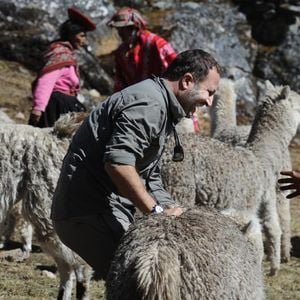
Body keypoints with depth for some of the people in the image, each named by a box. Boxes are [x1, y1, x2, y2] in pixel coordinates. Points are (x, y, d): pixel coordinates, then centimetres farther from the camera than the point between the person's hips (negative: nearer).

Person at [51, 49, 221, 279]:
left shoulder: (162, 108, 22)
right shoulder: (149, 104, -15)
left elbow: (150, 177, 27)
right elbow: (118, 163, -29)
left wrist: (172, 210, 12)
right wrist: (156, 210, -23)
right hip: (90, 213, -11)